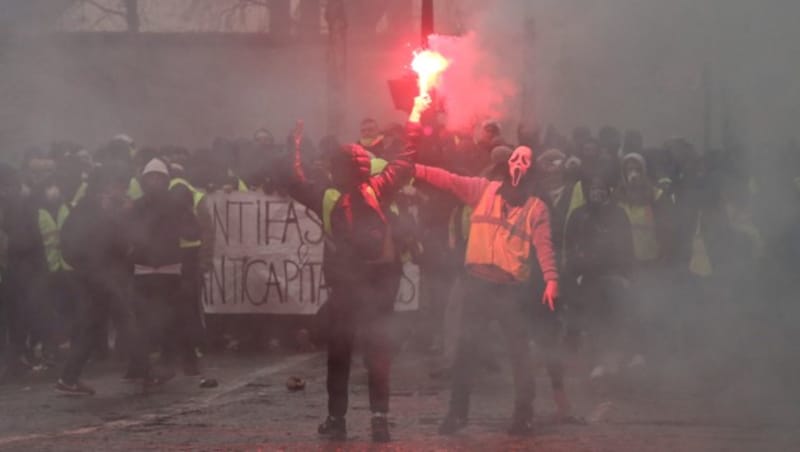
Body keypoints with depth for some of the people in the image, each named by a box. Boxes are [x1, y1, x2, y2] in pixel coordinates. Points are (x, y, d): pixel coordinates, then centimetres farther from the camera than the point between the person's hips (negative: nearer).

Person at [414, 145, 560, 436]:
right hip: (478, 283, 2)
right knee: (465, 347, 6)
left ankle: (524, 414, 10)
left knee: (518, 351, 1)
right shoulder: (483, 190, 9)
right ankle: (457, 412, 16)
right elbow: (449, 181, 0)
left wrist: (551, 280, -19)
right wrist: (413, 169, -11)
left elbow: (543, 245, -5)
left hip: (512, 288, -2)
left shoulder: (536, 207, 4)